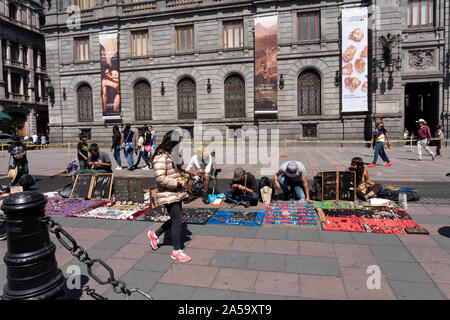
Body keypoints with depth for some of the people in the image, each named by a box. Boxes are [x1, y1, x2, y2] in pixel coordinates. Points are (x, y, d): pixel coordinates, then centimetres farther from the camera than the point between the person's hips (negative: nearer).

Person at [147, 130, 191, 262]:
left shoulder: (173, 155, 12)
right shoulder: (161, 157, -19)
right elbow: (160, 178, -26)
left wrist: (183, 178, 6)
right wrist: (177, 183, -21)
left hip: (176, 193, 10)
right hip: (168, 195, -10)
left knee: (176, 219, 17)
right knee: (177, 220, -4)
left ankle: (155, 234, 36)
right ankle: (176, 251, 12)